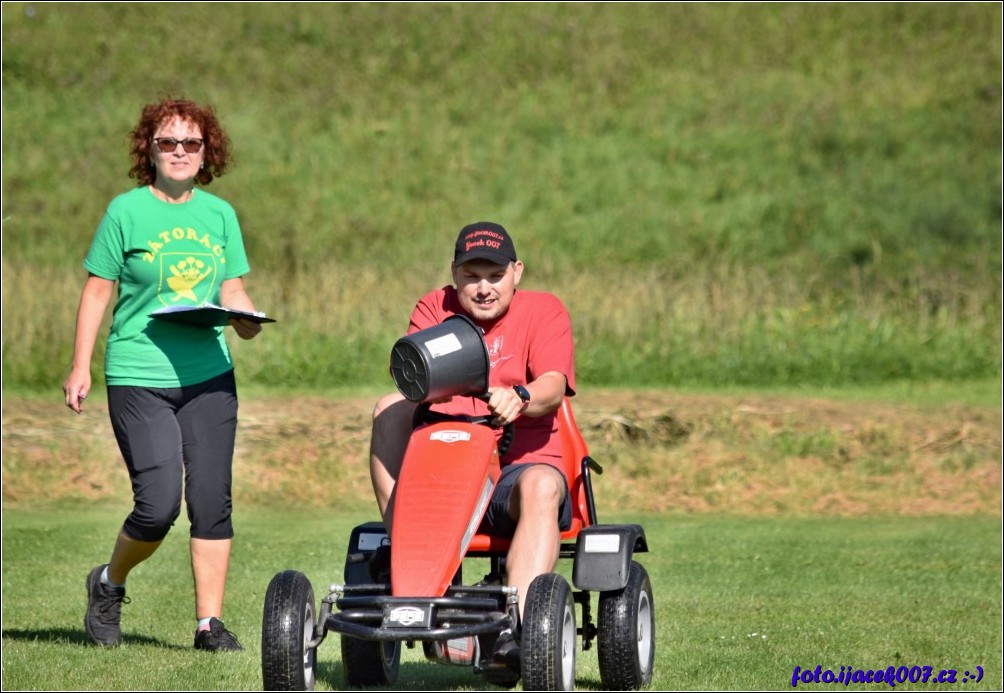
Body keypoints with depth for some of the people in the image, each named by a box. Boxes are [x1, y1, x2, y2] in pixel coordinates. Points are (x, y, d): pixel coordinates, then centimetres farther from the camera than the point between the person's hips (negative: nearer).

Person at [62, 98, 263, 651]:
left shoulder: (220, 215, 10)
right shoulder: (127, 211, -1)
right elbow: (97, 292, 2)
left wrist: (248, 319, -7)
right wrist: (81, 367, -1)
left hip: (208, 375, 4)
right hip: (138, 378, -4)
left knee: (212, 501, 0)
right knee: (158, 504, -11)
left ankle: (209, 622, 7)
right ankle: (108, 584, 16)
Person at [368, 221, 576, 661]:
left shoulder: (544, 311, 6)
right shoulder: (436, 308, 13)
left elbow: (553, 387, -13)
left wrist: (519, 399, -37)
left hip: (518, 464, -2)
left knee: (541, 487, -36)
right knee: (390, 410, -21)